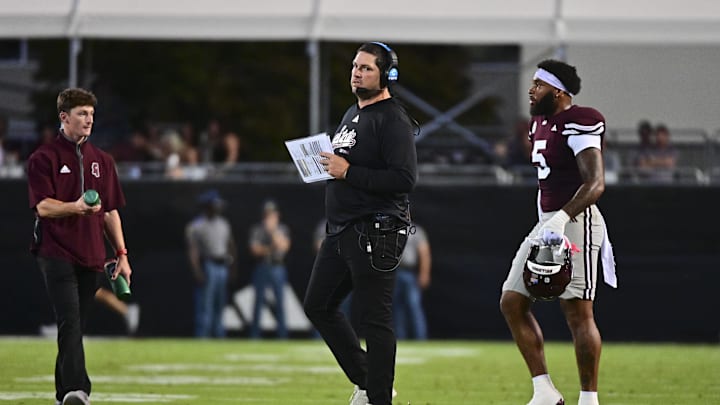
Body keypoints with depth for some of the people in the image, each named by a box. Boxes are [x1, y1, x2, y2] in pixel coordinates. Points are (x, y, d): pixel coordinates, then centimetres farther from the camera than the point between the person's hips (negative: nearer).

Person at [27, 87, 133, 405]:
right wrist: (74, 207, -30)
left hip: (91, 258, 6)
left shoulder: (102, 160, 17)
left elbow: (110, 211, 20)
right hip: (56, 253, -6)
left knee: (76, 327, 8)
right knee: (70, 322, -19)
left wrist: (122, 254, 13)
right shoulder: (44, 158, -1)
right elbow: (42, 206, -11)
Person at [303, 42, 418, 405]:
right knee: (318, 306, 15)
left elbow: (404, 180, -22)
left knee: (374, 320, -6)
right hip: (340, 231, 10)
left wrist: (349, 172, -20)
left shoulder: (392, 120, -13)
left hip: (375, 233, -10)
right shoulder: (352, 114, 18)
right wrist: (328, 165, 7)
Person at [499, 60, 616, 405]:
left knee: (578, 312, -9)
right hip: (548, 222, 10)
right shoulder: (541, 124, 16)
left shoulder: (578, 124, -14)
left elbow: (595, 183, -23)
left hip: (576, 221, -10)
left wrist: (561, 218, -34)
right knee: (512, 303, 4)